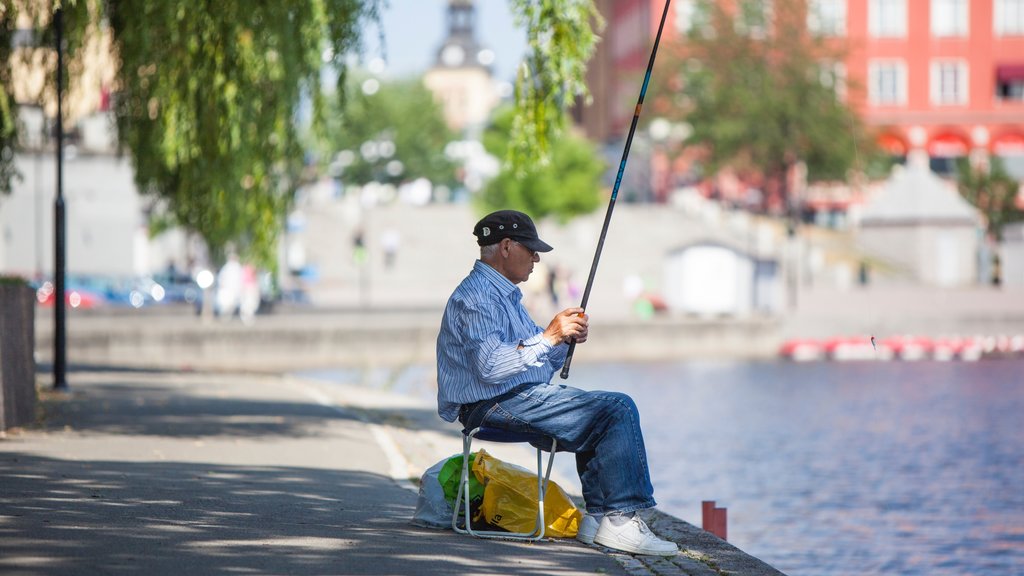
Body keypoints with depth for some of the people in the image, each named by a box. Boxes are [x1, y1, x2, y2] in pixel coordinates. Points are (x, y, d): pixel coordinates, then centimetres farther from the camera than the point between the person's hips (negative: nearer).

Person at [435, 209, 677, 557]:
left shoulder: (506, 294, 23)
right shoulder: (476, 297, -12)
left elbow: (539, 366, 24)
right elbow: (490, 367, -26)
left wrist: (565, 340, 3)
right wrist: (548, 336, -20)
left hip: (521, 398, 11)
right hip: (496, 405, -11)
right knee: (619, 409, -15)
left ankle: (599, 516, -1)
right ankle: (621, 520, -15)